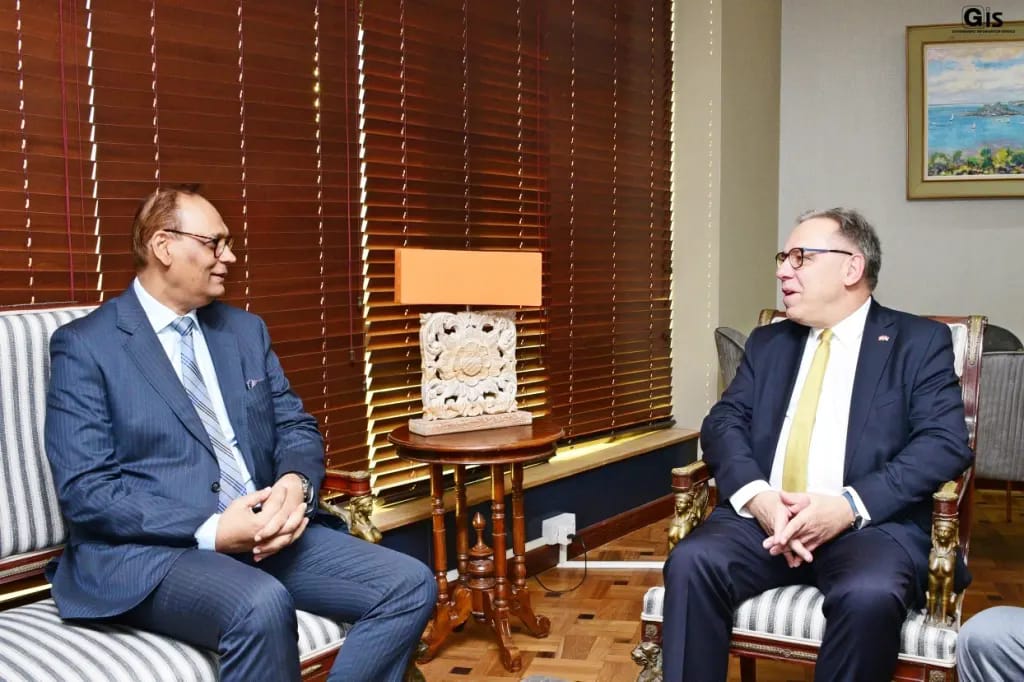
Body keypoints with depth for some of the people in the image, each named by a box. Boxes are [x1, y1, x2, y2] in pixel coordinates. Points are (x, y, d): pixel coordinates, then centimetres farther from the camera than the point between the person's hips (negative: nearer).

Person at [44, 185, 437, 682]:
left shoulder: (246, 329, 15)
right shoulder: (84, 345, -3)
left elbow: (296, 427, 14)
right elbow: (85, 491, -10)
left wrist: (295, 483, -11)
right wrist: (210, 530, -20)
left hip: (265, 527, 6)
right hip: (147, 550, -5)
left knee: (410, 584, -13)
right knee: (261, 606, -37)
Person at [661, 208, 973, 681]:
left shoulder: (920, 342, 7)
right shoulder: (767, 342, 18)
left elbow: (945, 443, -5)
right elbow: (723, 422, 8)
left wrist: (850, 506, -18)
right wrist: (756, 496, -14)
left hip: (872, 522, -3)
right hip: (764, 515, 3)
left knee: (869, 595, -34)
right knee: (691, 563, -25)